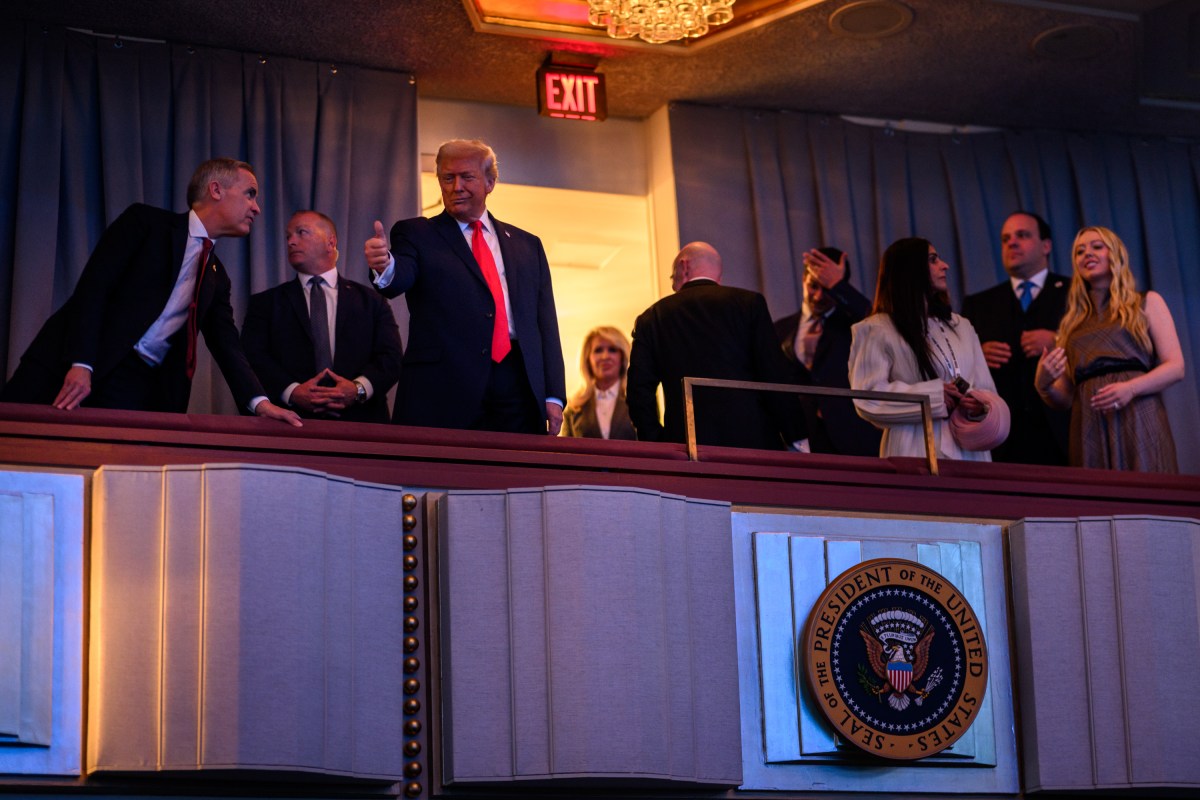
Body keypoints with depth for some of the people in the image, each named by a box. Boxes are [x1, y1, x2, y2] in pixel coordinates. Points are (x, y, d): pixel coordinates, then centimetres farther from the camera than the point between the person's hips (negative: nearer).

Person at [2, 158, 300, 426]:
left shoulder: (216, 278, 21)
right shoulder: (146, 222, 2)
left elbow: (227, 346, 13)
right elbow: (93, 286, -8)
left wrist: (260, 402, -5)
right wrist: (81, 363, -20)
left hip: (139, 385, 5)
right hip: (70, 365, -4)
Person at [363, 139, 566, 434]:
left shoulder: (527, 245, 19)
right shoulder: (416, 234, 10)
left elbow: (545, 323, 15)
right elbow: (399, 279, -10)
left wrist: (553, 397, 6)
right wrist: (385, 266, -36)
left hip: (518, 396, 3)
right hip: (443, 393, -2)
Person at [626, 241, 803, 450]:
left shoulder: (651, 318, 12)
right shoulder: (749, 302, 7)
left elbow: (639, 392, 8)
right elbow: (776, 378, 1)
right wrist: (796, 439, 3)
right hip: (753, 441, -1)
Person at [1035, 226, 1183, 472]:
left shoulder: (1147, 303, 14)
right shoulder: (1072, 324, 21)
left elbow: (1176, 368, 3)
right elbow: (1064, 398, 18)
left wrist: (1131, 388, -14)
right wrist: (1044, 384, -5)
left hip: (1138, 423, -2)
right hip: (1089, 431, 2)